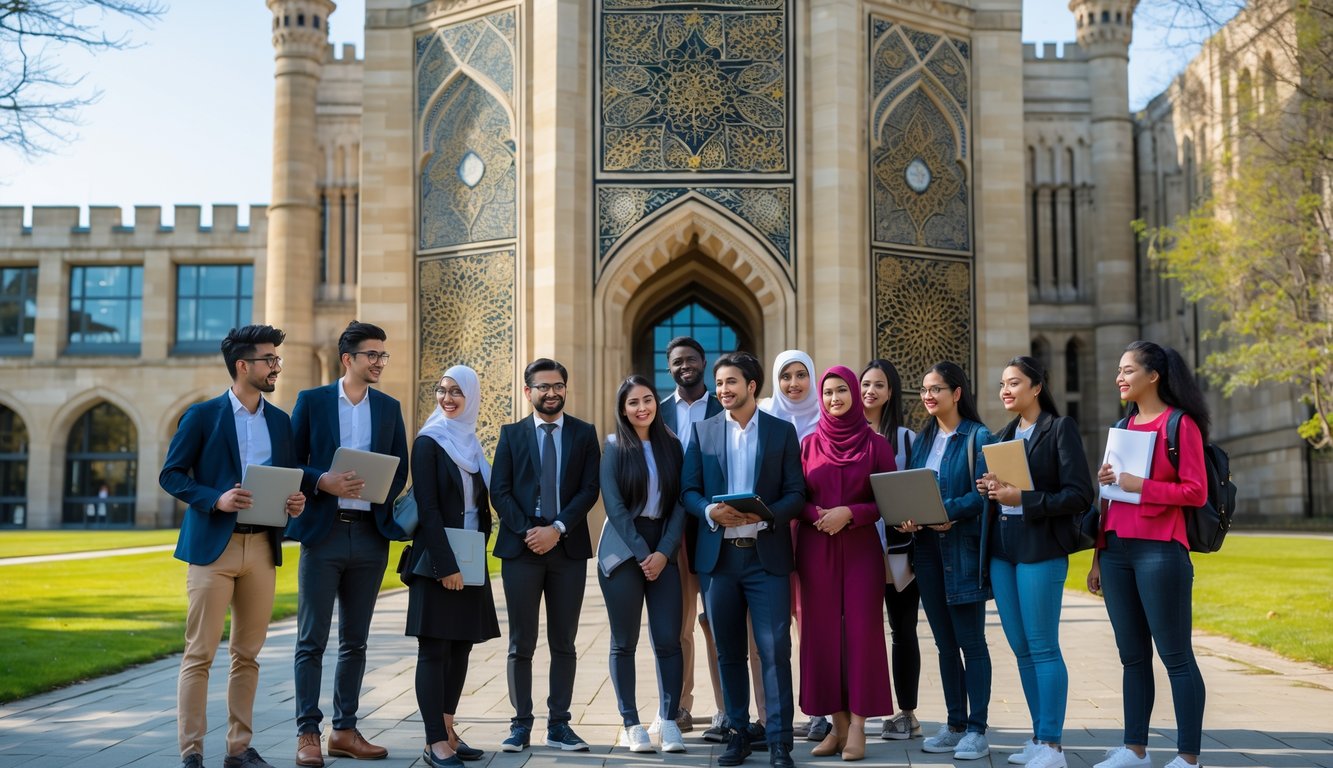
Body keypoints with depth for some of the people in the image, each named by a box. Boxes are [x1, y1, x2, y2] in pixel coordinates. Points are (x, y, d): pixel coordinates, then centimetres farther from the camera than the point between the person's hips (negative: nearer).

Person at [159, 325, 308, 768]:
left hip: (262, 548, 5)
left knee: (248, 653, 8)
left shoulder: (280, 421, 13)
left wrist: (296, 502, -3)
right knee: (200, 653, -3)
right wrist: (215, 499, -16)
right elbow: (170, 474, -2)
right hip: (213, 546, -4)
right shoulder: (203, 415, -1)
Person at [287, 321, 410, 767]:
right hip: (323, 532, -3)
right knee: (312, 641, -2)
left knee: (355, 642, 9)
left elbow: (400, 468, 11)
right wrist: (323, 482, -18)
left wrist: (379, 495, -8)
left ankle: (345, 731, 17)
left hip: (371, 535, 4)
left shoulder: (389, 408, 12)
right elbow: (292, 463, 0)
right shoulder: (312, 401, 3)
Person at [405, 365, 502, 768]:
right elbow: (427, 508, -13)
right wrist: (446, 565, -18)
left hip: (469, 560, 7)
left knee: (461, 645, 9)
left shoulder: (471, 444, 13)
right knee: (435, 648, -4)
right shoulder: (429, 442, -7)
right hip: (437, 560, -7)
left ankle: (448, 730, 18)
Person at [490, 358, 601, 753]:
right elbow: (499, 491, 1)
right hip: (520, 547, 0)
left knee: (564, 643, 5)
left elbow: (589, 490, -1)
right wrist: (527, 531, -11)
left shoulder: (584, 434, 7)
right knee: (521, 643, 3)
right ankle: (521, 724, 10)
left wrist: (558, 528, -13)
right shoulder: (511, 434, 8)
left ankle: (558, 725, 12)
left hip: (568, 547, 1)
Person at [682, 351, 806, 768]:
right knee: (729, 651, 10)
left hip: (766, 555, -2)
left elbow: (796, 494, 0)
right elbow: (688, 490, 6)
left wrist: (764, 515, -18)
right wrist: (710, 512, -15)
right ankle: (737, 733, 21)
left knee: (775, 649, -6)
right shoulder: (703, 430, 9)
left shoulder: (782, 431, 4)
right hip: (718, 556, 2)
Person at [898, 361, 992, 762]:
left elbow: (983, 491, -14)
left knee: (970, 640, -2)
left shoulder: (977, 436, -5)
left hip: (963, 546, -6)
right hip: (927, 546, 6)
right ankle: (955, 724, 18)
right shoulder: (923, 439, 15)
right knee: (944, 641, 10)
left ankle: (977, 730, 3)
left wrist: (947, 512, -25)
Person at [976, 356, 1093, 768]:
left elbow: (1079, 495, -11)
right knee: (1020, 649, 9)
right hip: (1002, 550, 7)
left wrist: (1023, 499, -19)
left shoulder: (1060, 429, -3)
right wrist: (989, 489, -1)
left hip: (1041, 550, -7)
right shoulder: (1002, 437, 17)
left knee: (1043, 648, -6)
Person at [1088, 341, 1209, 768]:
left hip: (1160, 552, -7)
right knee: (1132, 655, 11)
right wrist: (1098, 557, 15)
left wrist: (1140, 486, -16)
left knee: (1176, 656, -2)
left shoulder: (1180, 423, -4)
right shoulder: (1124, 426, 16)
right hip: (1116, 552, 7)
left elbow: (1196, 492, -9)